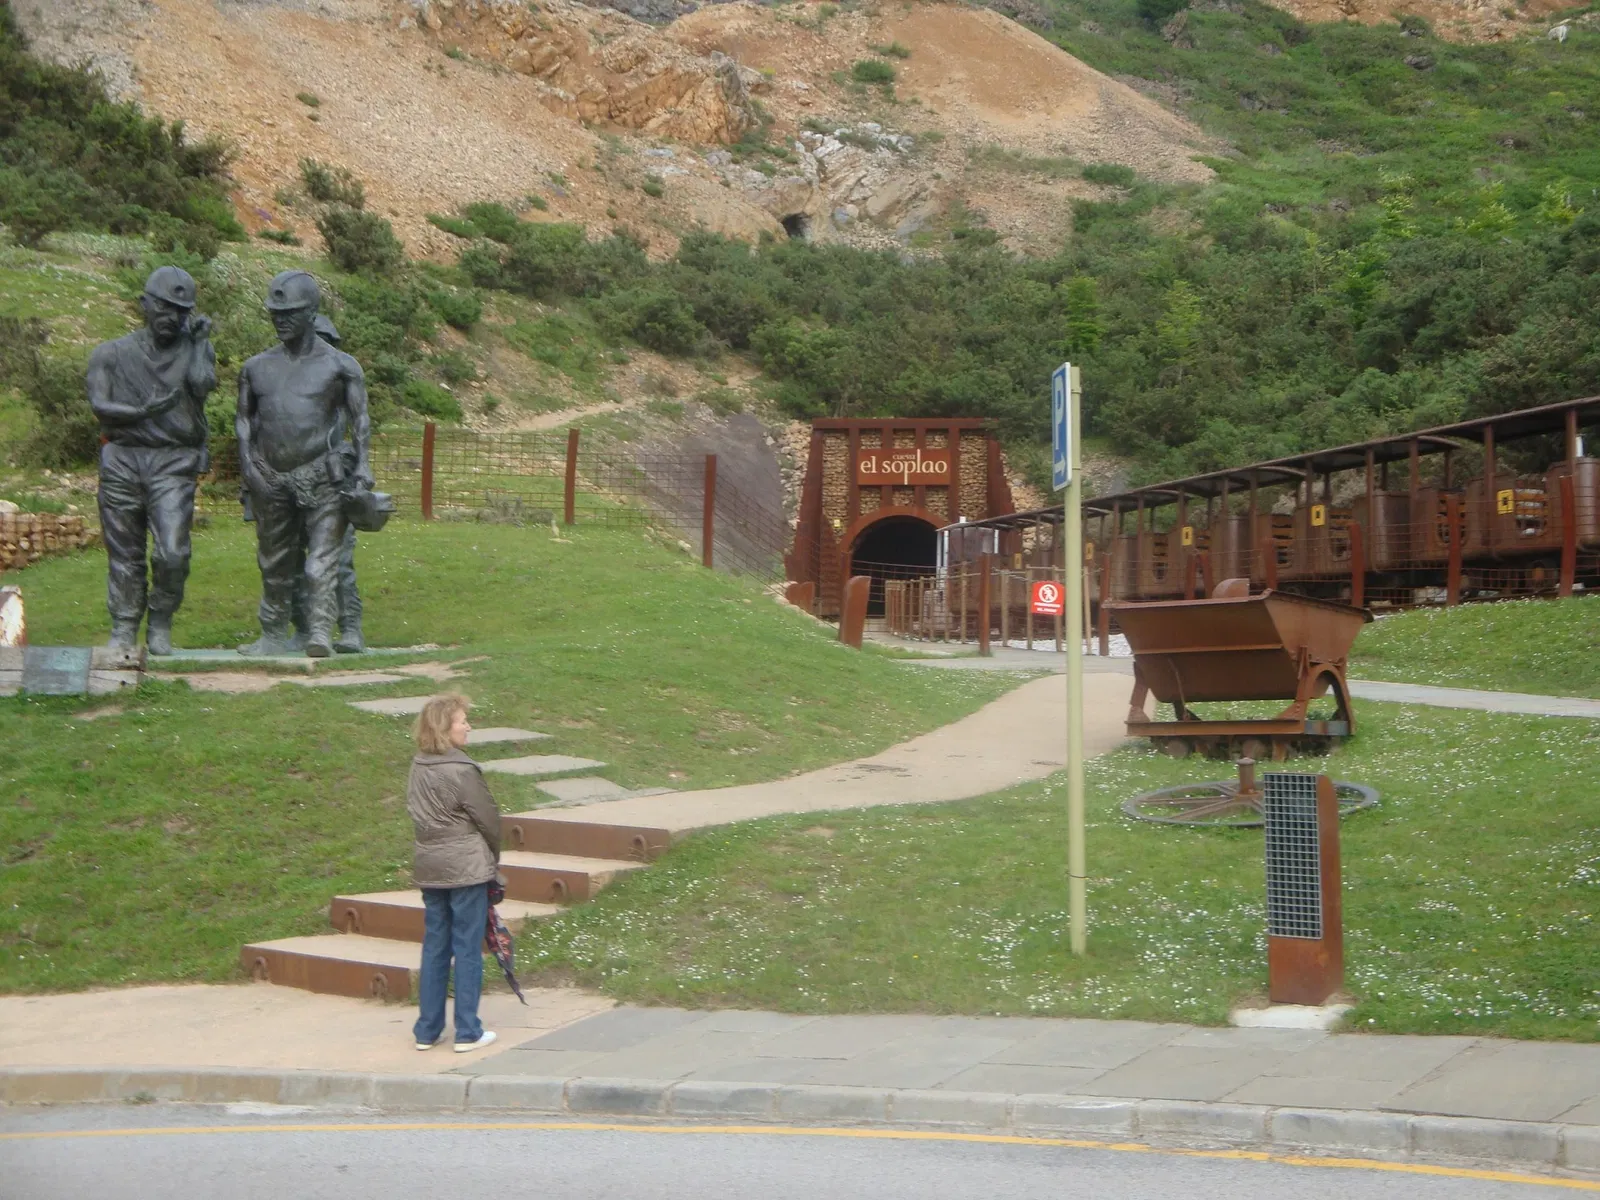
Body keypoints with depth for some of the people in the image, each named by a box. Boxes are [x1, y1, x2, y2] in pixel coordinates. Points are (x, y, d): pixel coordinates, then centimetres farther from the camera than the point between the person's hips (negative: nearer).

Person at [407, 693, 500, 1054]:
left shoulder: (418, 767, 5)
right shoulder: (461, 771, -17)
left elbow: (417, 812, 10)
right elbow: (489, 820, -10)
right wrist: (492, 858, 10)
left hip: (429, 867, 7)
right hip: (466, 868, -7)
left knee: (434, 946, 13)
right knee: (468, 949, 2)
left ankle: (427, 1030, 18)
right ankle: (468, 1033, 7)